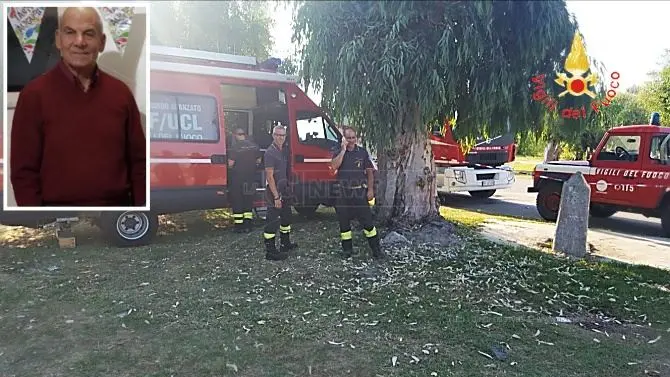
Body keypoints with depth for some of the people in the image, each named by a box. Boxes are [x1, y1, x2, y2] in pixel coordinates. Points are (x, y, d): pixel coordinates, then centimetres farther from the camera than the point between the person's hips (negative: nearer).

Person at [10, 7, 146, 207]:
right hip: (57, 204, -2)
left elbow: (138, 161, 4)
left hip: (119, 203, 3)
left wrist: (141, 204, 0)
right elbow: (24, 170, -6)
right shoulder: (35, 94, -6)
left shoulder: (121, 92, 2)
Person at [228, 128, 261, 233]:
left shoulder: (235, 146, -13)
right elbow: (258, 161, 10)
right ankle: (247, 225, 15)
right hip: (250, 177, 5)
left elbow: (231, 163, -17)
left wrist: (230, 167, 5)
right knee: (248, 200, 14)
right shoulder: (254, 145, 3)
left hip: (237, 177, -5)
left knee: (237, 201, 5)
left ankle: (238, 225, 5)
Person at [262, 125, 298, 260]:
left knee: (286, 217, 20)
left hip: (284, 190, 9)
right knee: (272, 221, -5)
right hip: (274, 191, -9)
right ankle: (270, 251, 0)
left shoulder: (284, 151, 10)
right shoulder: (270, 152, -16)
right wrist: (276, 196, -22)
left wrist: (288, 188, 13)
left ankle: (285, 243, 36)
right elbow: (270, 176, -20)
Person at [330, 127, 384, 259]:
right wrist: (343, 150, -13)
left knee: (367, 220, -2)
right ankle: (347, 249, 21)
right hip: (343, 193, 2)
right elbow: (334, 167, -15)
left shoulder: (363, 152, 4)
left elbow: (369, 172, 4)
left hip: (359, 192, -1)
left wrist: (370, 189, -6)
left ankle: (376, 250, 5)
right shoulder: (338, 153, 5)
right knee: (344, 221, 8)